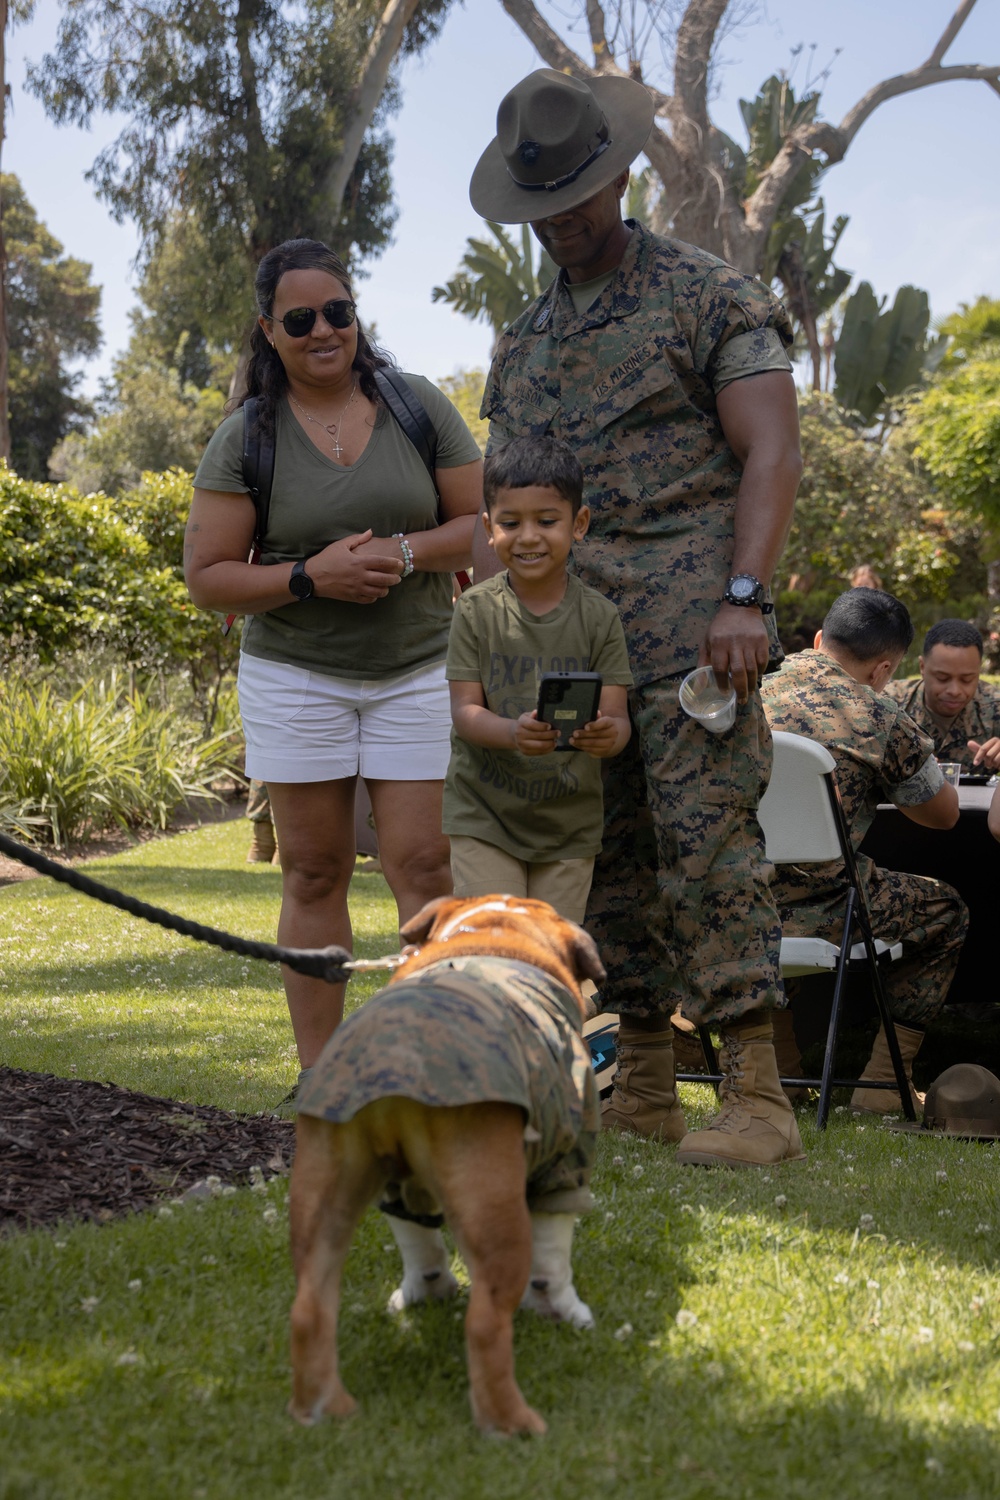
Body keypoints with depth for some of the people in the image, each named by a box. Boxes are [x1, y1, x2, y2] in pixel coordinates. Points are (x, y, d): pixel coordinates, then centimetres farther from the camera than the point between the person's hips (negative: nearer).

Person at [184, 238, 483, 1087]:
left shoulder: (420, 407, 1)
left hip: (417, 672, 0)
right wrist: (308, 578, -19)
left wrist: (405, 553, -16)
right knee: (314, 872, 4)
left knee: (423, 864, -5)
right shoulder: (246, 439, -2)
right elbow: (207, 577, -4)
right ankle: (319, 1073, 12)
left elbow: (484, 522, 2)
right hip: (295, 675, 0)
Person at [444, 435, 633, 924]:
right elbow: (464, 710, -10)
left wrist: (607, 735, -33)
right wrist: (515, 732, -32)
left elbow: (617, 716, -7)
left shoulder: (598, 616, -4)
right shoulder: (477, 610, -5)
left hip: (569, 822, 1)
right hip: (484, 814, -1)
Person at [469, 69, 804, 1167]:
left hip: (686, 610, -6)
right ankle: (642, 1088, 13)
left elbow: (772, 451, -6)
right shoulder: (522, 342, 21)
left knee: (705, 832, -14)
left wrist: (744, 598, -18)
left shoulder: (711, 295, 2)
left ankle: (757, 1097, -12)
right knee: (607, 849, 6)